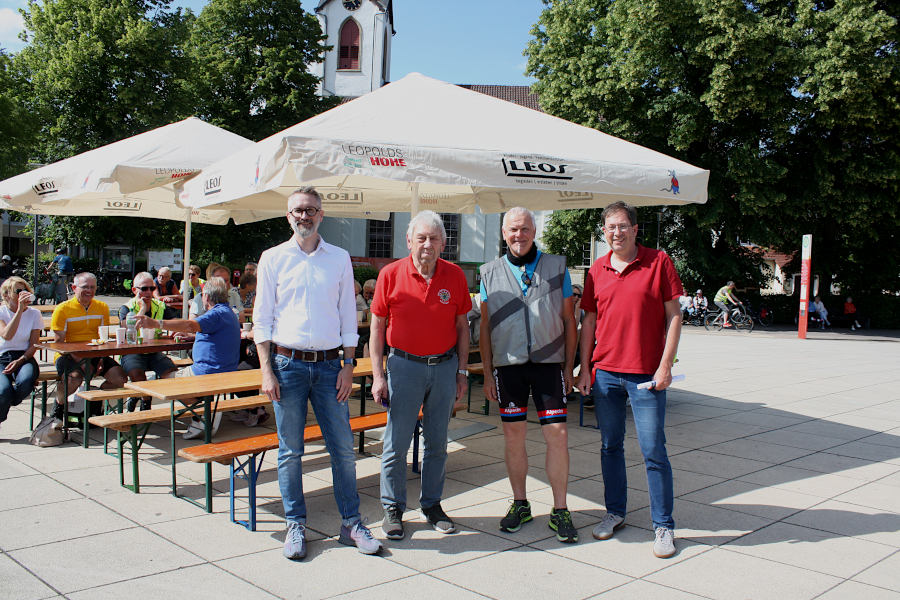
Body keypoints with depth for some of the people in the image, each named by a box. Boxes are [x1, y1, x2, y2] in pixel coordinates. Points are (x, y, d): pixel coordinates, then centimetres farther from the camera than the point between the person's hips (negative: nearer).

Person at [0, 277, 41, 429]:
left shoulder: (34, 314, 8)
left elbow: (33, 345, 5)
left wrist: (19, 361, -13)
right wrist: (20, 310, -21)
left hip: (24, 358, 1)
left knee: (25, 381, -35)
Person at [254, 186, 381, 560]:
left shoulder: (340, 259, 7)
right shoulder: (273, 259, 4)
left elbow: (348, 317, 9)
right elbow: (262, 319, 3)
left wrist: (348, 366, 1)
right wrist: (266, 371, -5)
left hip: (329, 364, 1)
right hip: (288, 363, -1)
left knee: (343, 448, 3)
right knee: (290, 451, 4)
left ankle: (351, 523, 15)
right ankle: (296, 526, 17)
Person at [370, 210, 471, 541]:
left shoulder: (455, 275, 1)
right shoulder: (391, 274, -5)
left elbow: (462, 325, 8)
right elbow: (377, 327, -1)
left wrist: (461, 371, 5)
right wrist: (378, 375, -5)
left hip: (444, 366, 2)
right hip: (404, 365, -2)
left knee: (437, 442, 11)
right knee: (396, 442, 2)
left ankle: (432, 504, 25)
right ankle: (392, 508, 16)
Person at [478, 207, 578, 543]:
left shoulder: (556, 267, 6)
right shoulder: (490, 273, 8)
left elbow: (569, 320, 8)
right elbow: (485, 326, 10)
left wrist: (569, 367, 4)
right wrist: (488, 373, 6)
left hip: (549, 363, -1)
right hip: (508, 365, 1)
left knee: (558, 435, -3)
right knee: (513, 437, 7)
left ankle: (560, 510, 10)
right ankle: (520, 504, 23)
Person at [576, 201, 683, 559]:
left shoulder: (658, 262, -2)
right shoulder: (597, 270, 8)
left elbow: (673, 316, -3)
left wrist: (665, 365, -9)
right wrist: (584, 368, 7)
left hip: (646, 374, -4)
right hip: (605, 372, 4)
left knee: (653, 451, -1)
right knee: (611, 446, 13)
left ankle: (664, 526, 11)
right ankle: (615, 512, 28)